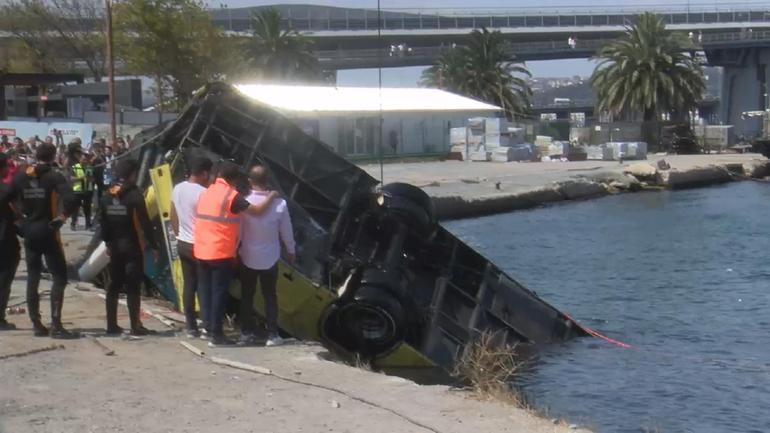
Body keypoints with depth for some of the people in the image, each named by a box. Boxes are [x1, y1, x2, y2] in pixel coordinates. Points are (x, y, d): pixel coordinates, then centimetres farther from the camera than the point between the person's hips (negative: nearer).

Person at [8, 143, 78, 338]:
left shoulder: (21, 177, 5)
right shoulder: (54, 177, -10)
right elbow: (71, 201, -24)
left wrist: (19, 219, 10)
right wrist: (62, 217, -10)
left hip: (29, 233, 5)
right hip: (48, 232, -5)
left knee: (33, 278, 12)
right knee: (59, 277, -2)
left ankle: (37, 324, 13)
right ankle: (55, 325, -11)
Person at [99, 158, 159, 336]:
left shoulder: (107, 195, 7)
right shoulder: (134, 194, -13)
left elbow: (103, 221, 10)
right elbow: (145, 223, -15)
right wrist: (153, 245, -11)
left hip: (115, 246, 6)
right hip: (132, 246, -6)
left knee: (114, 284, 11)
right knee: (133, 286, -3)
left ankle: (112, 325, 13)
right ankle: (135, 326, -2)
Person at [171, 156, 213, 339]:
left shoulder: (177, 189, 4)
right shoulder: (203, 193, -19)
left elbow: (173, 217, 12)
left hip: (182, 243, 7)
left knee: (189, 286, 10)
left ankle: (191, 327, 13)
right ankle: (208, 327, 3)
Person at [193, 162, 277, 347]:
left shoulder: (206, 192, 12)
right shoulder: (231, 195, -12)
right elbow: (256, 210, -13)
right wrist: (271, 197, 2)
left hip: (201, 252, 7)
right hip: (221, 253, -7)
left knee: (207, 290, 14)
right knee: (219, 292, -2)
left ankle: (210, 328, 21)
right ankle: (216, 335, -2)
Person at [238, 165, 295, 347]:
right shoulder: (279, 204, -12)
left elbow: (238, 231, -8)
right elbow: (286, 231, -2)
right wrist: (290, 251, 13)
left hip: (247, 257, 0)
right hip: (270, 258, 1)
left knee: (247, 296, 13)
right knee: (270, 296, 10)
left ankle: (247, 332, 15)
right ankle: (272, 335, 7)